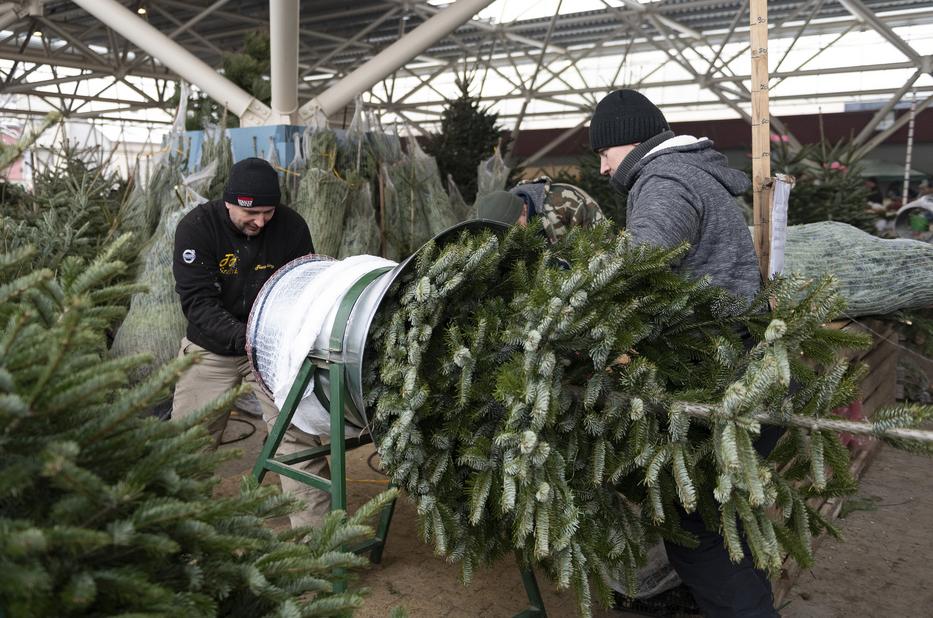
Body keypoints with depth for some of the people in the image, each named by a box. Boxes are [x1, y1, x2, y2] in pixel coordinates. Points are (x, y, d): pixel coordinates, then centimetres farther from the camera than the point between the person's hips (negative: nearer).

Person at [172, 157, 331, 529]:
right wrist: (243, 338, -35)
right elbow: (197, 301, -22)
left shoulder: (291, 227, -10)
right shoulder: (197, 227, -16)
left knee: (299, 435, -5)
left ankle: (315, 531, 5)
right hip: (211, 348, -1)